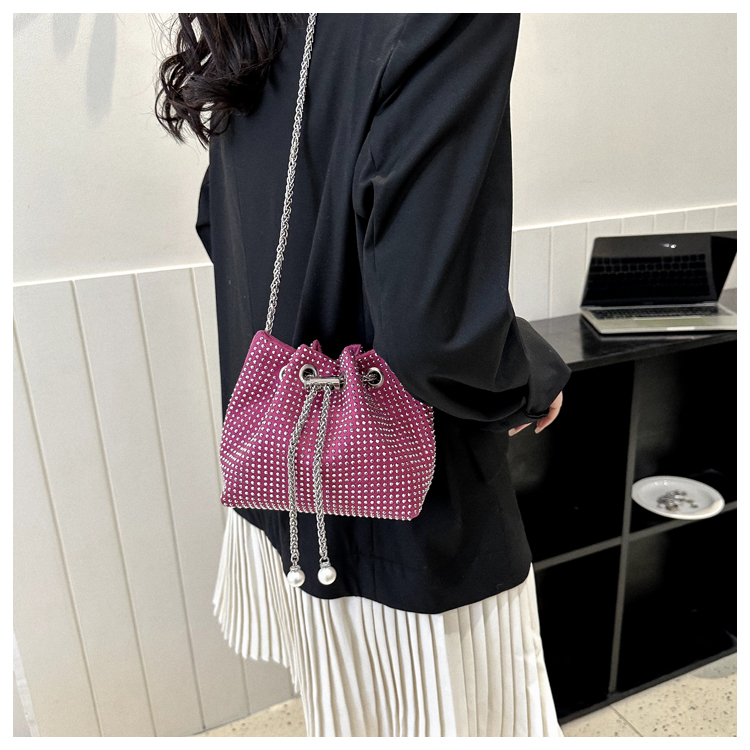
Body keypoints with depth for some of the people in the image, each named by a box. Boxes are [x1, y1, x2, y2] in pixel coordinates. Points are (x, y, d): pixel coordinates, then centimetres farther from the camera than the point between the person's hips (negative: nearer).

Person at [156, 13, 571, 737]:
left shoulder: (259, 42, 1)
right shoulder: (451, 23, -26)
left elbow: (216, 226, 14)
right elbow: (433, 337, -35)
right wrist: (539, 379, -12)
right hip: (407, 517, -7)